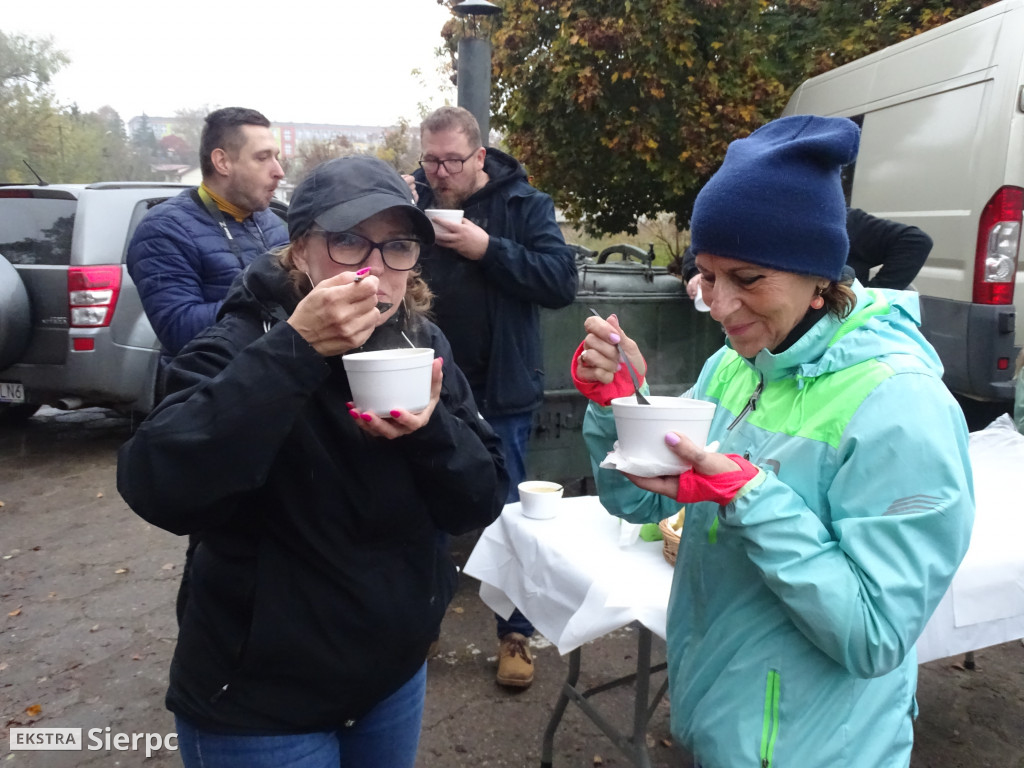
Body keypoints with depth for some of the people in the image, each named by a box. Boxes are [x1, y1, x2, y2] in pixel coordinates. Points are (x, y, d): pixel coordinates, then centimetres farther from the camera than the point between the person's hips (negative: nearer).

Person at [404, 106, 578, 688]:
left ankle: (516, 632, 26)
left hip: (500, 394, -2)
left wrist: (488, 248, -23)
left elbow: (562, 282, -15)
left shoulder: (524, 205, -5)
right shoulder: (411, 198, 1)